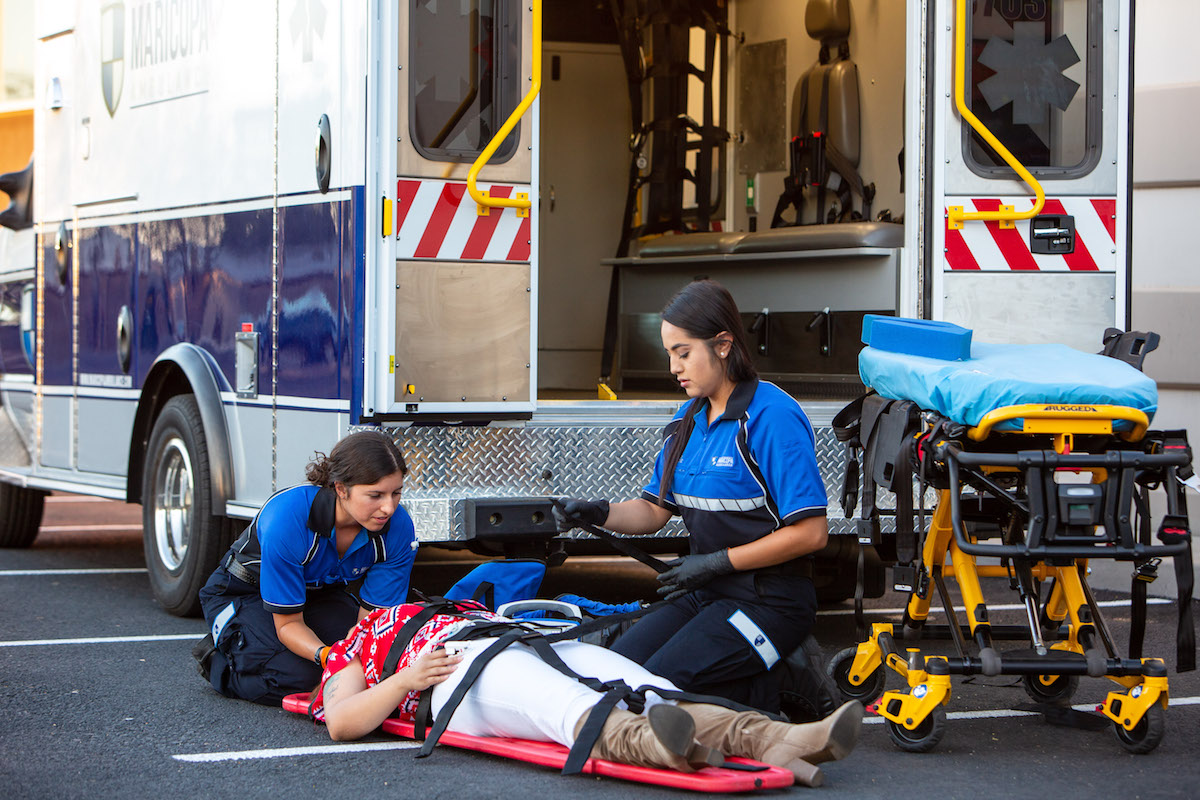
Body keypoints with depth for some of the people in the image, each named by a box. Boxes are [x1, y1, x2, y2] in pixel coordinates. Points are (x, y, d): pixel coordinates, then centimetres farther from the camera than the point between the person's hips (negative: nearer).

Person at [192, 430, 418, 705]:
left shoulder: (398, 528, -26)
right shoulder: (286, 517, -38)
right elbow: (288, 623, -30)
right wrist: (325, 655, -50)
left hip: (322, 592, 4)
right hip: (243, 593, -4)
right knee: (295, 676, -29)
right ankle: (218, 657, 1)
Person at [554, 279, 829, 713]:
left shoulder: (772, 417, -15)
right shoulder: (689, 419, 11)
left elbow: (810, 533, -18)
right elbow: (654, 510, 16)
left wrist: (717, 563, -15)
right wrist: (598, 513, -5)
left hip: (769, 600, -9)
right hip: (707, 594, 9)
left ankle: (777, 687, -2)